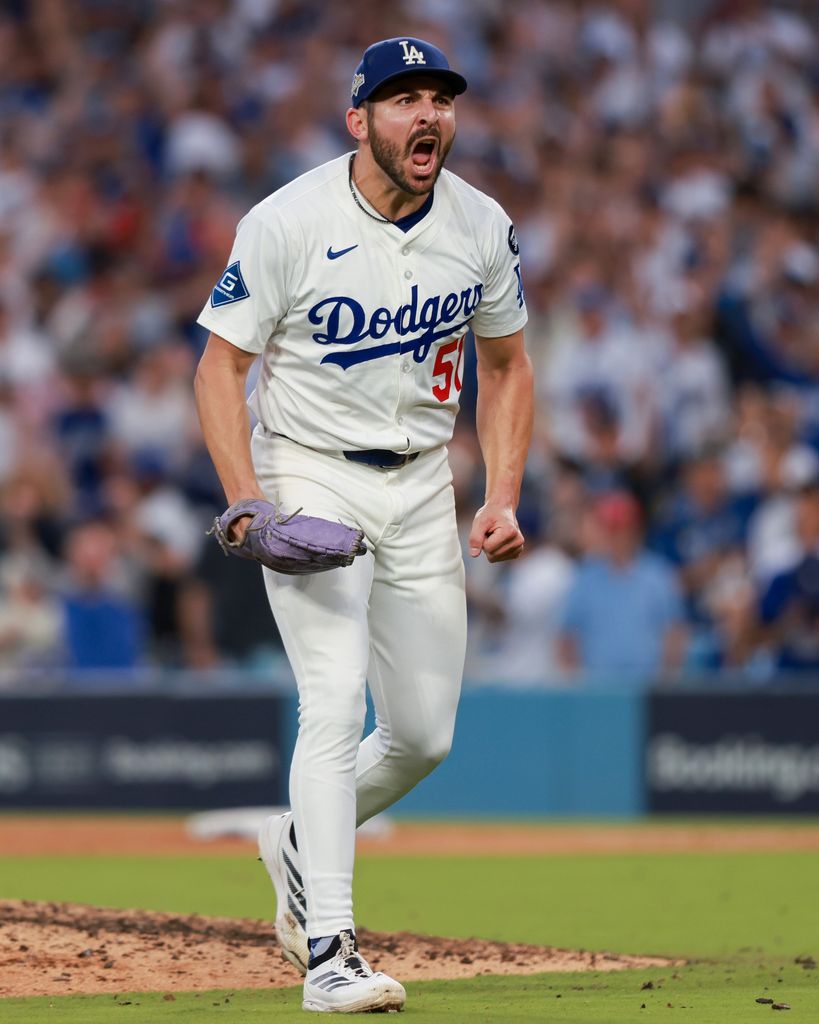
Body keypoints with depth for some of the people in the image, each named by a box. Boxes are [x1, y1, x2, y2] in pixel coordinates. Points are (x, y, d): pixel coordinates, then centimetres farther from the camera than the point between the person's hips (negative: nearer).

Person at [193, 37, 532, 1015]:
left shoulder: (482, 226, -1)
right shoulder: (288, 223, -15)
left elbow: (504, 363, 12)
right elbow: (221, 364, -10)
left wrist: (503, 495, -1)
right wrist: (248, 506, -22)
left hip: (422, 485, 5)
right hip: (309, 478, -5)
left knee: (425, 733, 5)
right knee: (336, 702, -19)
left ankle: (301, 845, 34)